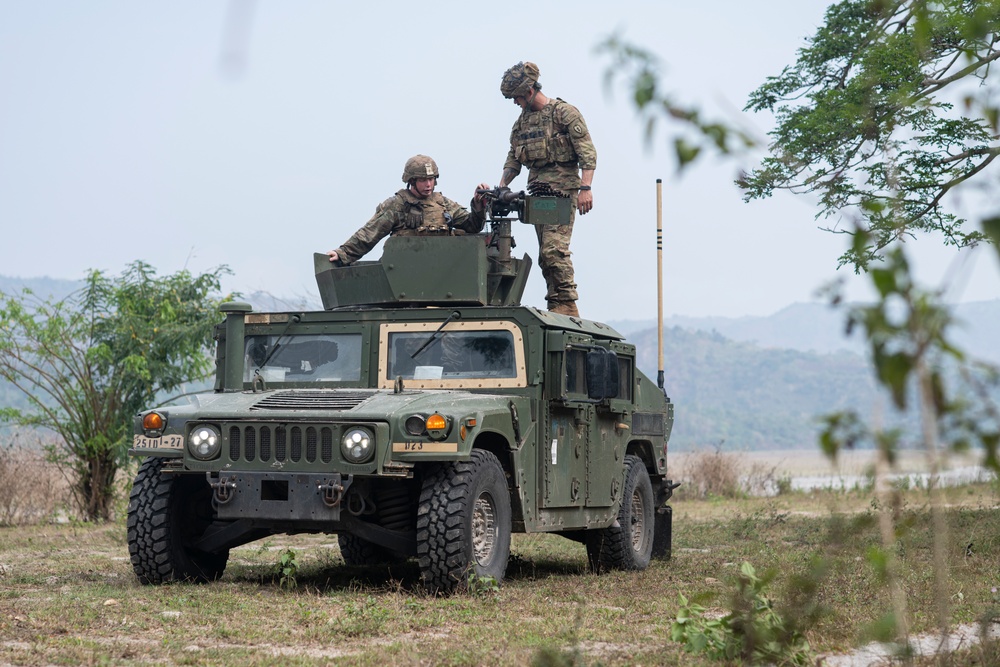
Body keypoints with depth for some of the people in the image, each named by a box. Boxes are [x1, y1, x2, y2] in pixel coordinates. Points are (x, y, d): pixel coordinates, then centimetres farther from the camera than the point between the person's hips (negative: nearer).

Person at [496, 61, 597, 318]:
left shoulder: (565, 113, -4)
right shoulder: (521, 122, 17)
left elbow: (587, 153, -9)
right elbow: (513, 160, 20)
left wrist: (585, 188, -19)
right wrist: (501, 188, 3)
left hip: (562, 189, -7)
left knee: (554, 248, -17)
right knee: (545, 253, 5)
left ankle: (567, 304, -15)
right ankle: (556, 306, 8)